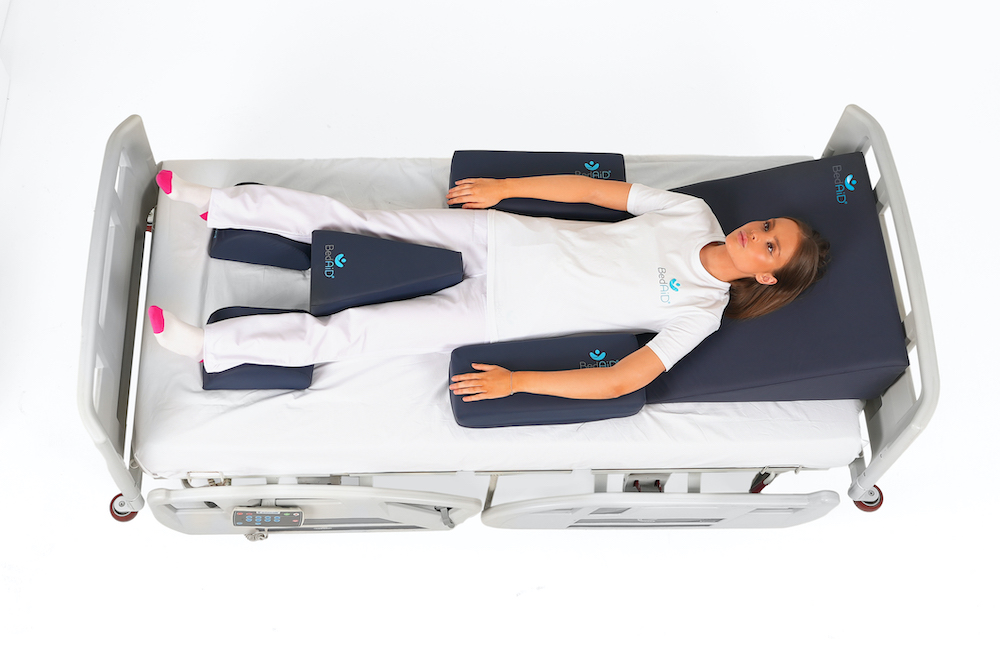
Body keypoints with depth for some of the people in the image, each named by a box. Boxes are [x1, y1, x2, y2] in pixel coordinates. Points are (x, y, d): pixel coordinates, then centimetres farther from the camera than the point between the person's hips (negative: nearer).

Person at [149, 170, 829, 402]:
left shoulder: (702, 313, -8)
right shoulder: (695, 213, 5)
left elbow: (623, 380, -17)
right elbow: (593, 188, 8)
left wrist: (517, 381, -21)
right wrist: (505, 186, 4)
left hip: (503, 314, -4)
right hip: (506, 238, 4)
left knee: (348, 332, -8)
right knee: (358, 222, -1)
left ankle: (207, 342, 3)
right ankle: (212, 201, 13)